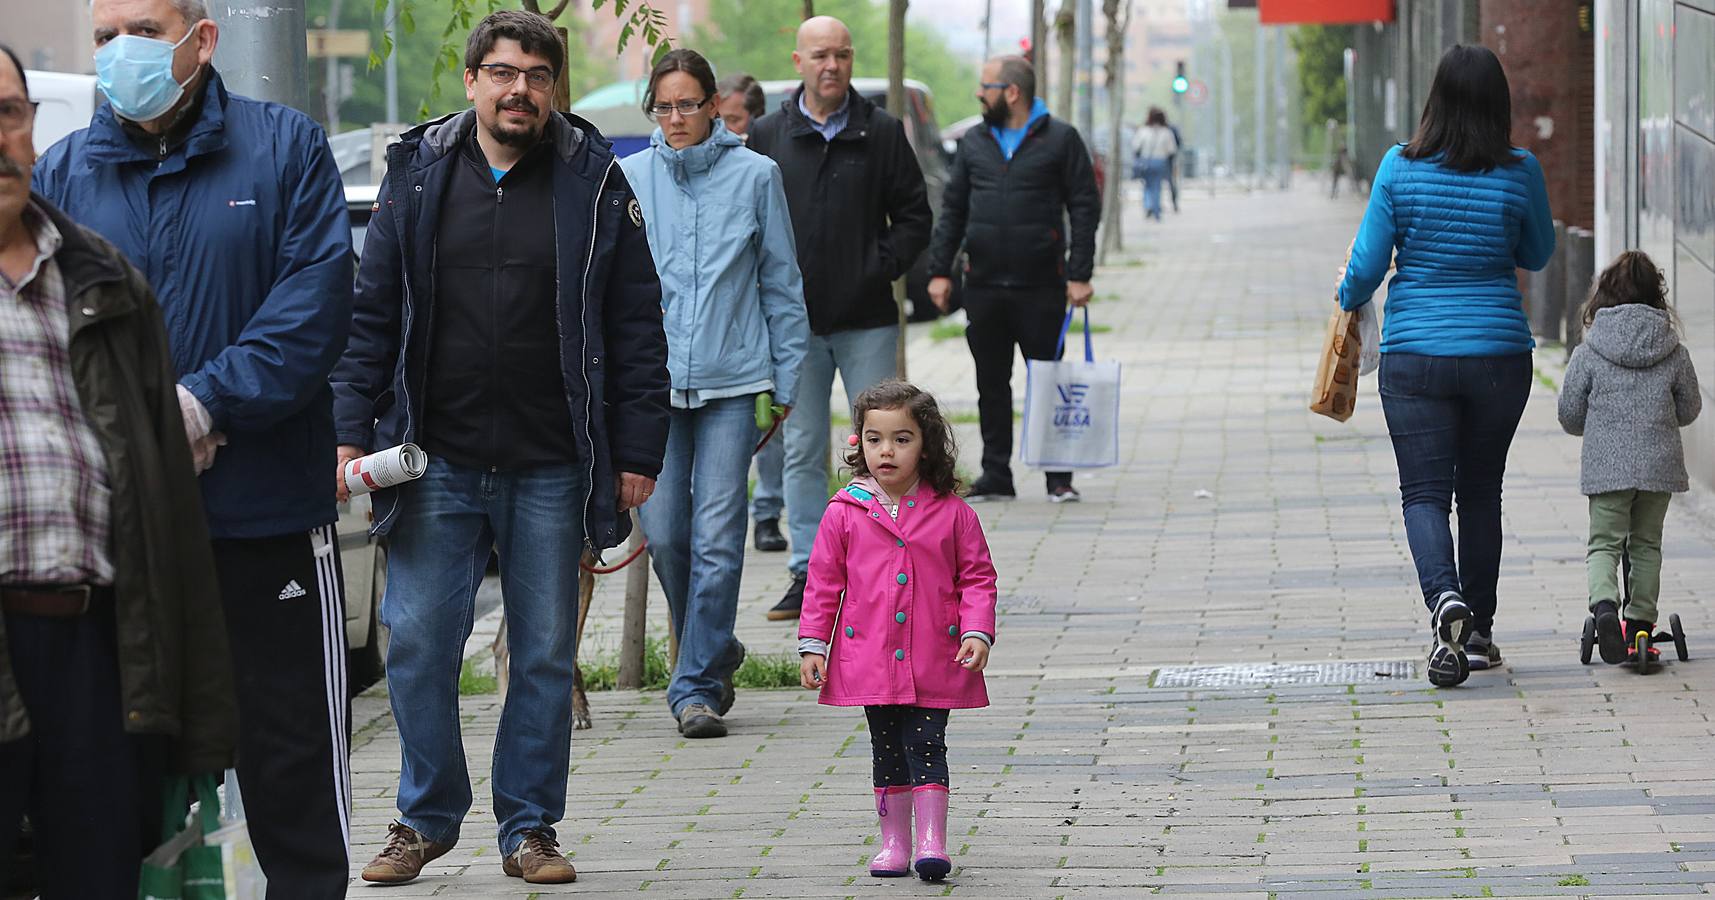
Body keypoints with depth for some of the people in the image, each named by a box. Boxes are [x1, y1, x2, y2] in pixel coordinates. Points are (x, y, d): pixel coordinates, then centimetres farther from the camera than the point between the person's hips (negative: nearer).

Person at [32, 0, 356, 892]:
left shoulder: (285, 148, 1)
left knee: (291, 750, 5)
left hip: (267, 515, -2)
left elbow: (315, 298, -8)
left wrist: (209, 401, -18)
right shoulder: (60, 173, 6)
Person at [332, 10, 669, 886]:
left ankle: (529, 827, 17)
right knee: (417, 645, 1)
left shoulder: (594, 182, 1)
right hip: (437, 462, 1)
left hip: (551, 472, -1)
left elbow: (636, 328, 3)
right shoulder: (416, 174, 4)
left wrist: (637, 452, -2)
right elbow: (371, 315, 6)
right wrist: (352, 432, -1)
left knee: (546, 655, 6)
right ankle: (427, 815, 18)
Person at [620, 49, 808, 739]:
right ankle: (716, 652, 26)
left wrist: (786, 379, 7)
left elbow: (781, 282, 8)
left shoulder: (754, 176, 2)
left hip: (732, 378, -1)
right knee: (664, 534, 2)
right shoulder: (629, 180, 5)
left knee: (717, 538, -6)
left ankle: (698, 684, 0)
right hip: (654, 378, 2)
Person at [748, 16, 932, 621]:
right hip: (796, 320, 1)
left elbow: (915, 216, 6)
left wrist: (884, 266, -7)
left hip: (867, 320, -1)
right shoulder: (768, 137, 5)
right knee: (802, 452, 5)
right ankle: (809, 573, 11)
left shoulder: (882, 133, 3)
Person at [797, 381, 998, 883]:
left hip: (934, 662, -2)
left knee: (927, 748, -6)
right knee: (887, 751, 11)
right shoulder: (844, 513, 0)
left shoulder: (952, 513, -1)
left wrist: (977, 633, -8)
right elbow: (823, 583, 5)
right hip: (870, 657, 2)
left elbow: (977, 578, 4)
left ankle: (931, 841, -6)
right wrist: (811, 644, 1)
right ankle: (893, 843, 19)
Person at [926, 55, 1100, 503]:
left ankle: (1059, 478, 8)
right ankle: (996, 475, 14)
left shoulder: (1061, 139, -1)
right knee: (991, 384, 7)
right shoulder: (974, 142, 12)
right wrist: (939, 271, 5)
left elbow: (1085, 208, -2)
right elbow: (952, 209, 14)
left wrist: (1079, 275, -9)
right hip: (983, 286, 4)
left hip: (1041, 286, -4)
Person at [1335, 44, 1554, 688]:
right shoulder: (1520, 173, -5)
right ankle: (1477, 633, 21)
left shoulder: (1401, 167, -8)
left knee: (1424, 493, 0)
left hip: (1414, 356, -2)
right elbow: (1537, 254, 11)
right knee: (1480, 491, 15)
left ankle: (1445, 600, -26)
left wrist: (1348, 298, 16)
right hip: (1499, 355, 2)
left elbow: (1368, 265, -5)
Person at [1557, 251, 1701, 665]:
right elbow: (1689, 409, 11)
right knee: (1646, 544, 14)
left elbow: (1569, 416, 0)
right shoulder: (1675, 353, 2)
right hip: (1660, 464, 2)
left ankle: (1604, 604, -23)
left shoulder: (1588, 354, -3)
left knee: (1604, 542, 3)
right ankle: (1640, 622, 15)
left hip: (1606, 466, -2)